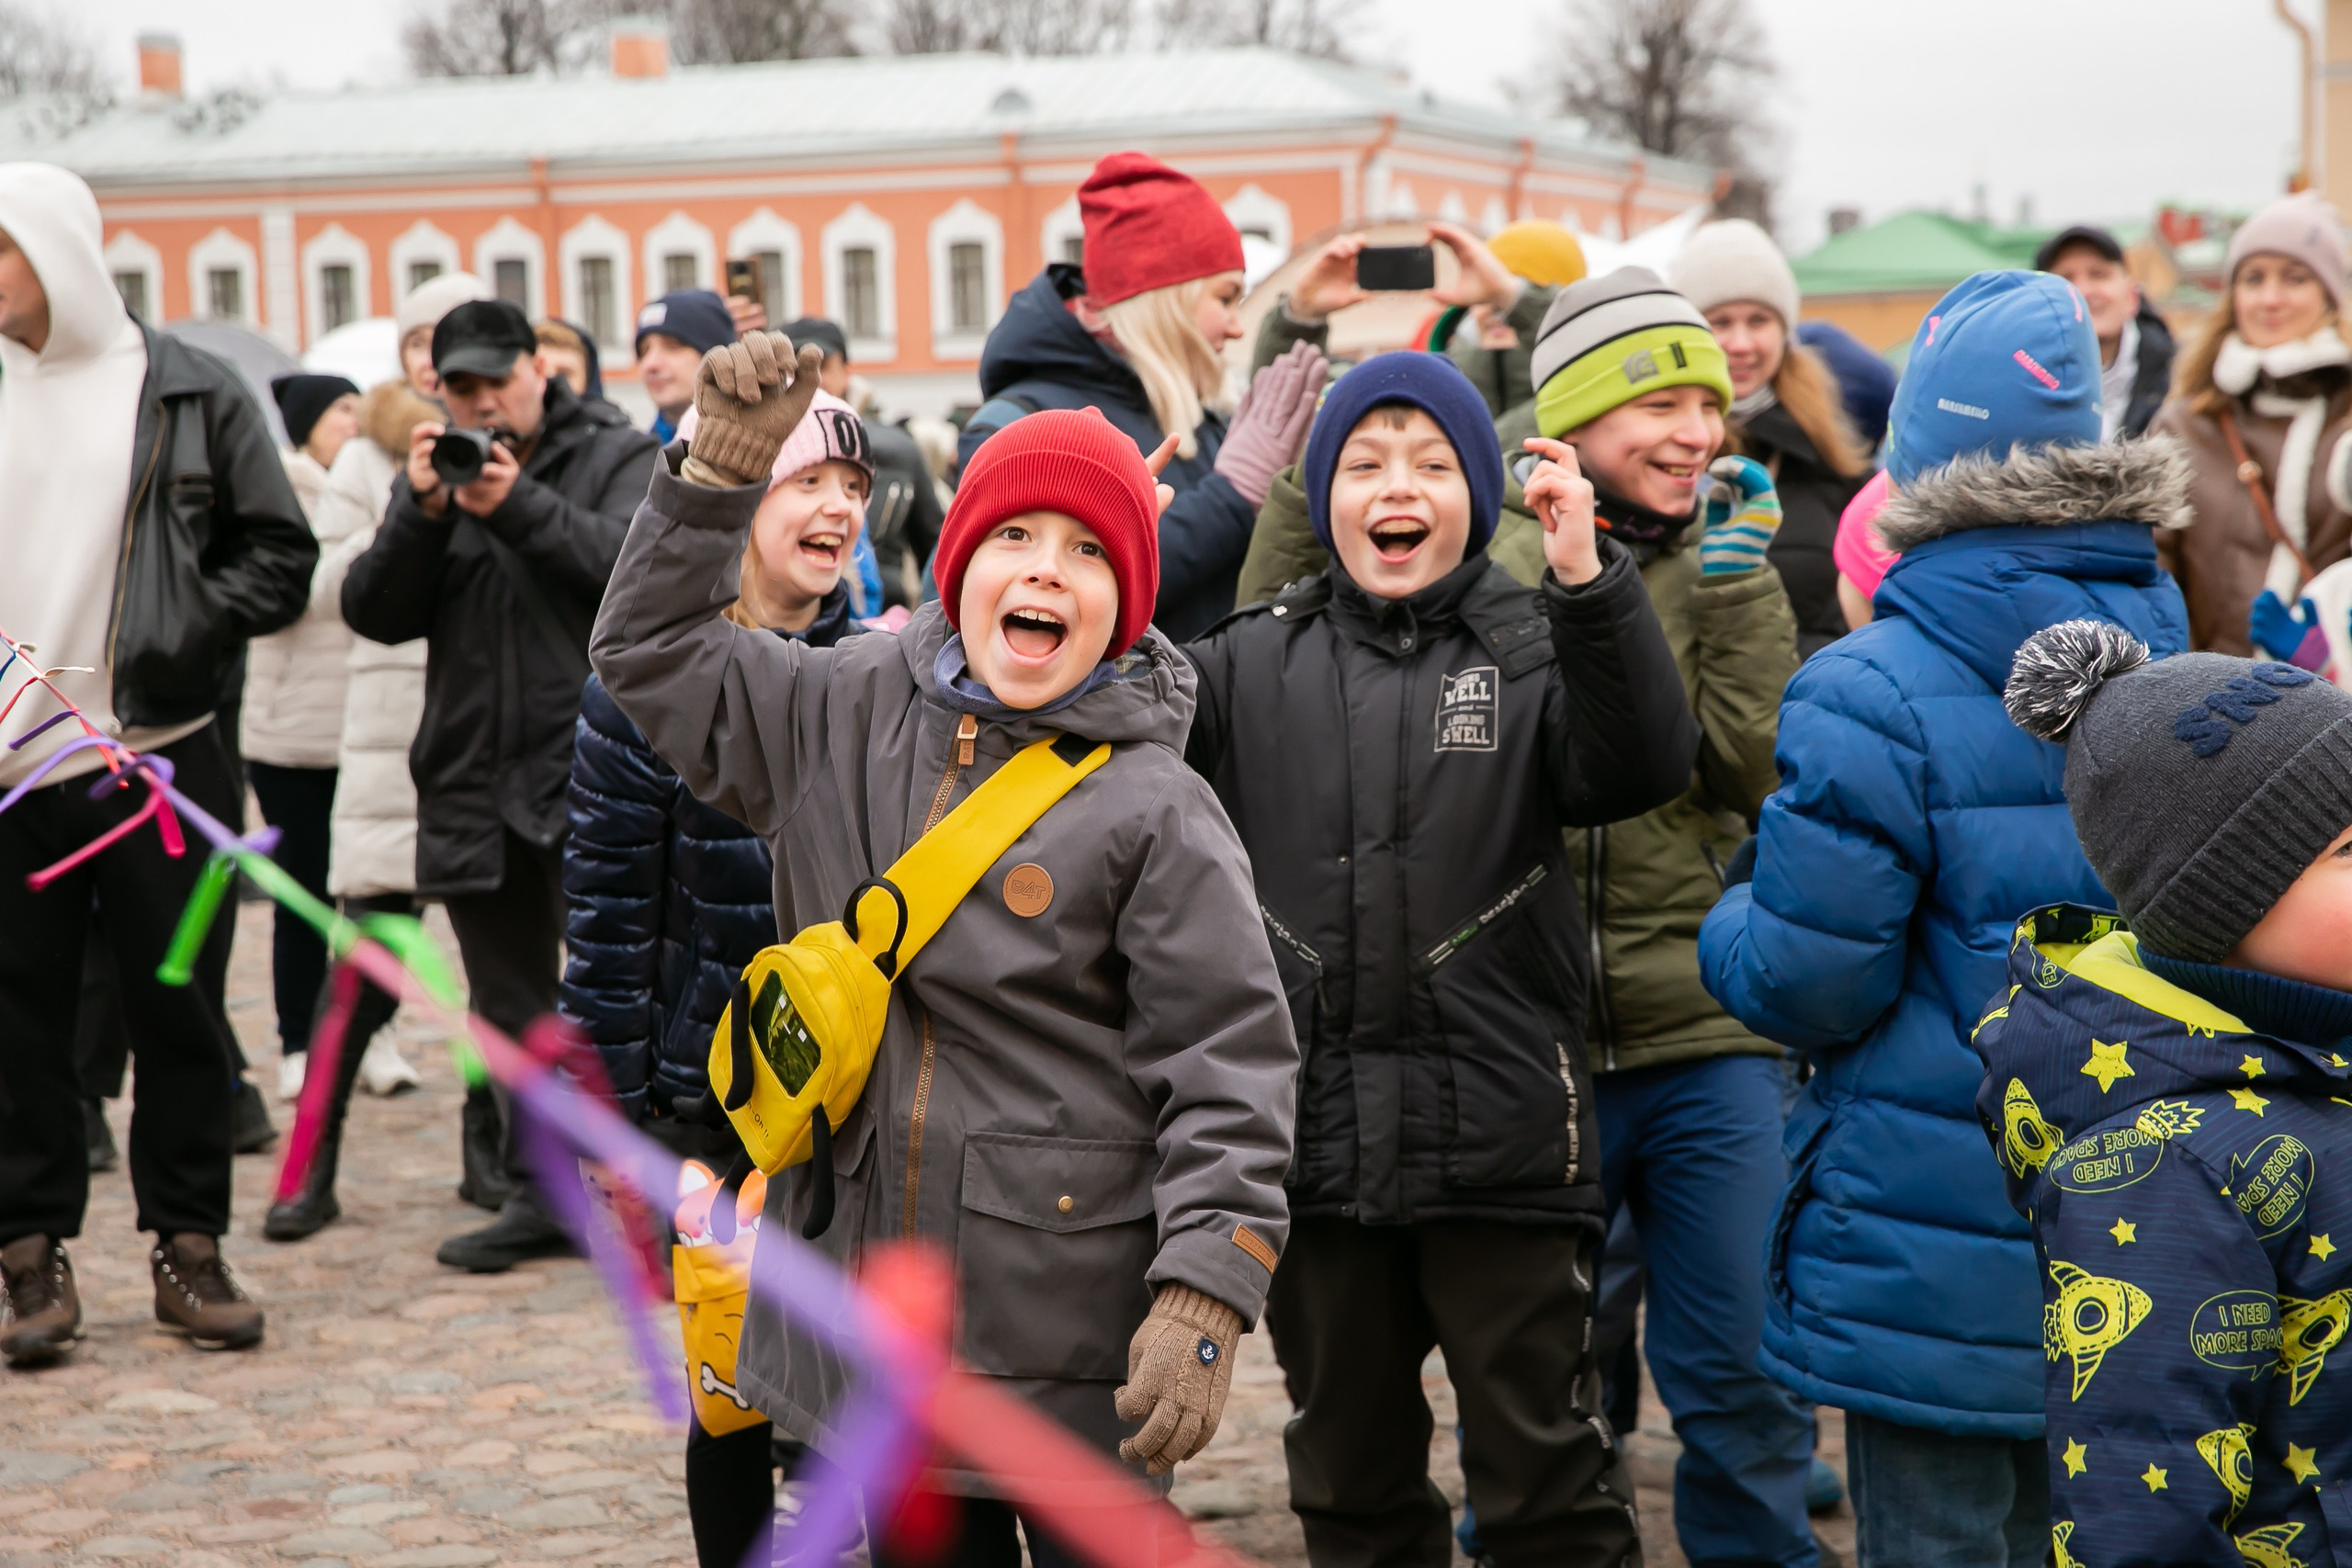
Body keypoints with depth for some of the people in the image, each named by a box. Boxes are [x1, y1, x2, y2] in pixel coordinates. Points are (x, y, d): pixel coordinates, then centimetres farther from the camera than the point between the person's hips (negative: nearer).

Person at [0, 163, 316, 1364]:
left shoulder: (192, 394, 1)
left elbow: (280, 556, 3)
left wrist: (171, 638, -9)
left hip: (158, 754, -1)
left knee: (178, 1009, 5)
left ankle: (188, 1245, 16)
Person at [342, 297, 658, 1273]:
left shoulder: (616, 457, 3)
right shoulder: (428, 474, 14)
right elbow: (374, 614, 4)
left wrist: (522, 506, -22)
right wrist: (422, 513, -11)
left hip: (591, 776, -5)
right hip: (472, 782, 5)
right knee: (512, 1011, 10)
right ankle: (539, 1196, 18)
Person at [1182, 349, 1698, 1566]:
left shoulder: (1532, 651, 1)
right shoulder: (1253, 664, 8)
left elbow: (1641, 768, -16)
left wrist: (1588, 582, -27)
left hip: (1500, 1139, -3)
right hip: (1314, 1144, 3)